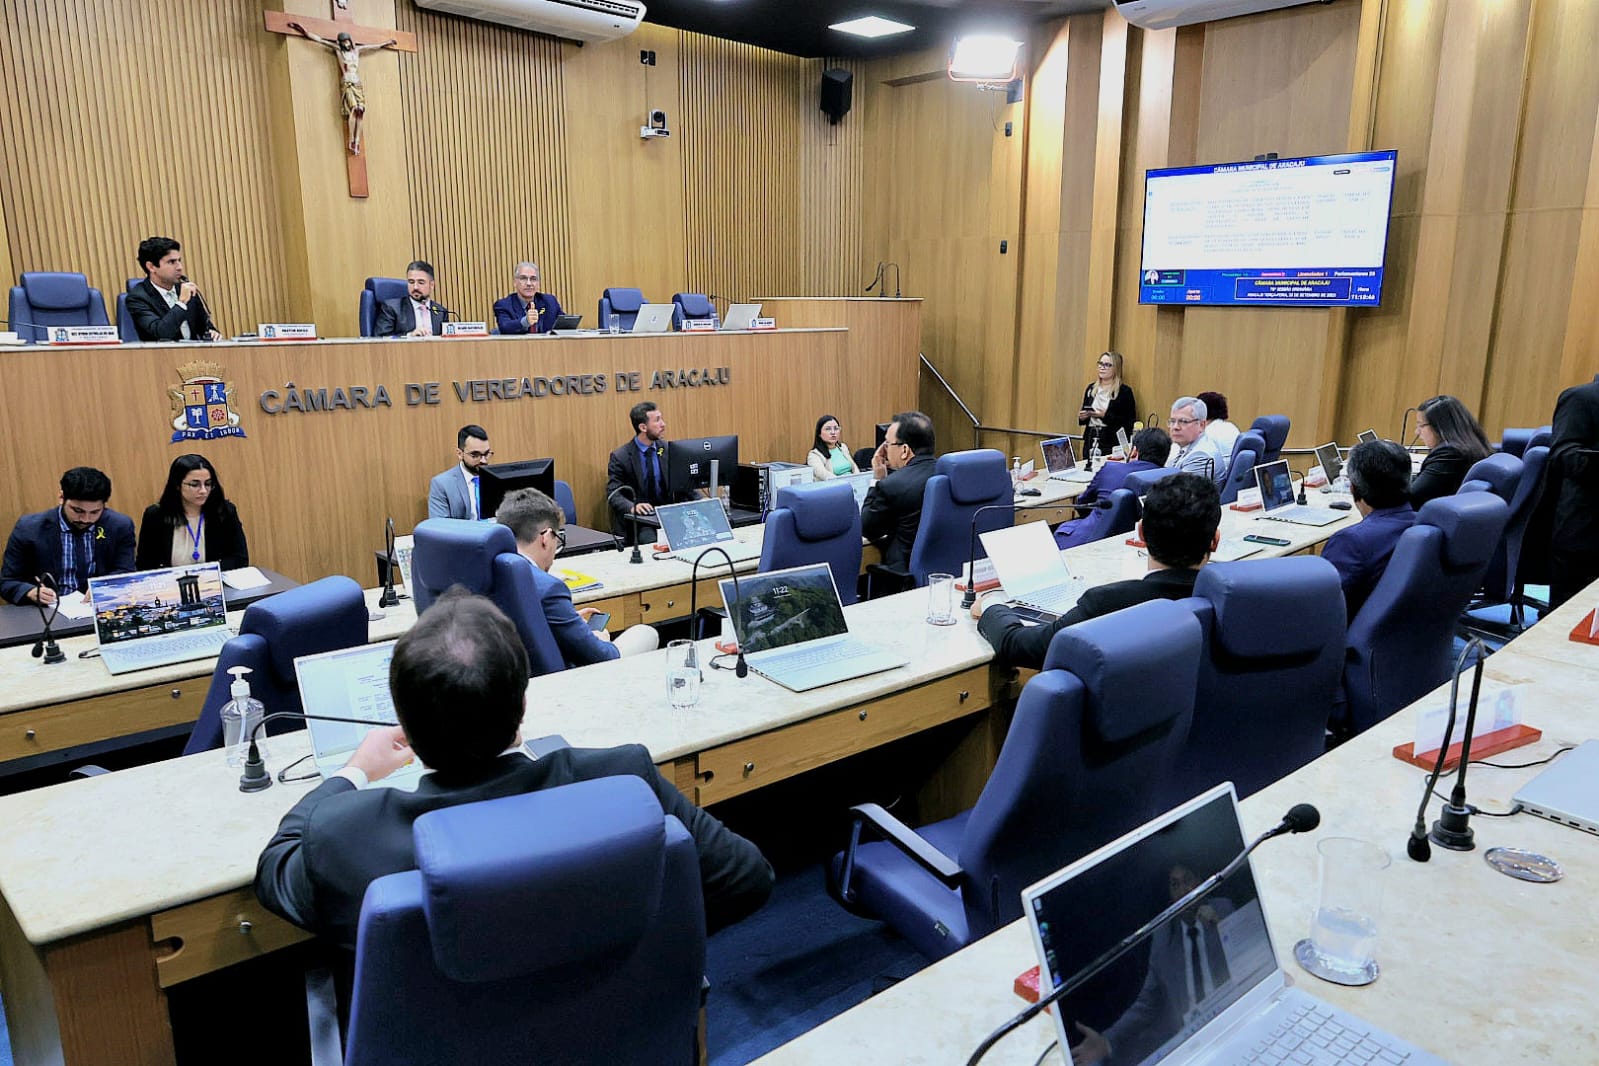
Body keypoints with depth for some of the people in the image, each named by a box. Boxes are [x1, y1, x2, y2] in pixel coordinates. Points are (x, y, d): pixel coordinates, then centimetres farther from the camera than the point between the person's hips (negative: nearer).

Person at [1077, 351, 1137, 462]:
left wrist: (1105, 416, -17)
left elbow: (1129, 421, -8)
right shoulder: (1091, 388, 13)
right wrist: (1082, 417, 0)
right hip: (1090, 440, 5)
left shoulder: (1124, 391, -3)